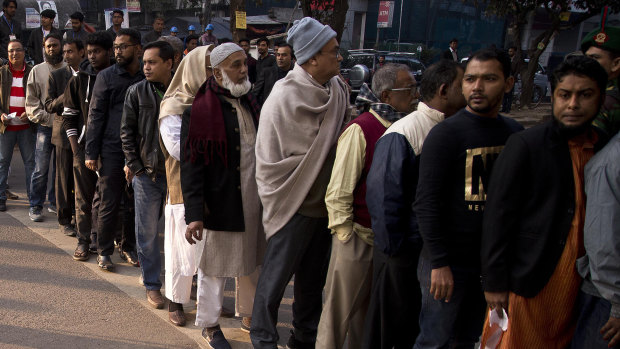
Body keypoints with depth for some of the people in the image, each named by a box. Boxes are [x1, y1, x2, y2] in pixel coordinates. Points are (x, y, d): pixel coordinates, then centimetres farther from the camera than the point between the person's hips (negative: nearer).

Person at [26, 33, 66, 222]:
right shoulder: (37, 70, 7)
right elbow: (31, 100, 7)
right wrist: (43, 117, -5)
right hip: (45, 126, -1)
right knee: (41, 168, -2)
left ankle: (55, 202, 21)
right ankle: (36, 206, 8)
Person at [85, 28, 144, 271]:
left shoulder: (147, 78, 5)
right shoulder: (107, 76, 2)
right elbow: (95, 115, 1)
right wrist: (91, 153, -4)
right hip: (112, 150, -1)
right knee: (109, 204, 2)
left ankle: (128, 247, 23)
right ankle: (104, 251, 14)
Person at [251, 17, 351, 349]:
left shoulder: (338, 90, 0)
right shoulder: (284, 97, -17)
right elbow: (269, 160, -12)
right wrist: (274, 203, -10)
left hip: (325, 202, 6)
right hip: (293, 205, -6)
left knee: (313, 277, 19)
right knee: (276, 275, 6)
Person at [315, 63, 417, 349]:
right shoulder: (360, 130, -15)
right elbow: (338, 191, -14)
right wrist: (344, 234, -12)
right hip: (359, 235, -6)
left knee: (371, 305, 19)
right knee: (341, 307, 7)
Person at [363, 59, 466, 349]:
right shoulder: (403, 134, -17)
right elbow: (381, 195, -18)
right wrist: (394, 247, -14)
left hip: (436, 249, 6)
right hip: (405, 250, -6)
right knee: (386, 326, 11)